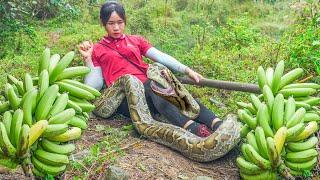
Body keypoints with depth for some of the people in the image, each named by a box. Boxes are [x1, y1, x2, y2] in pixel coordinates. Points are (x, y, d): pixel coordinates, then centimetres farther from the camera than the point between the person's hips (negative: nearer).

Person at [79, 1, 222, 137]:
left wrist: (187, 70, -2)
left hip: (150, 88, 3)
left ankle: (218, 125, -48)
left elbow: (161, 56, 10)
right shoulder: (97, 50, 18)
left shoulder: (136, 40, 25)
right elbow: (93, 86, 8)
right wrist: (87, 59, 0)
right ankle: (191, 128, -55)